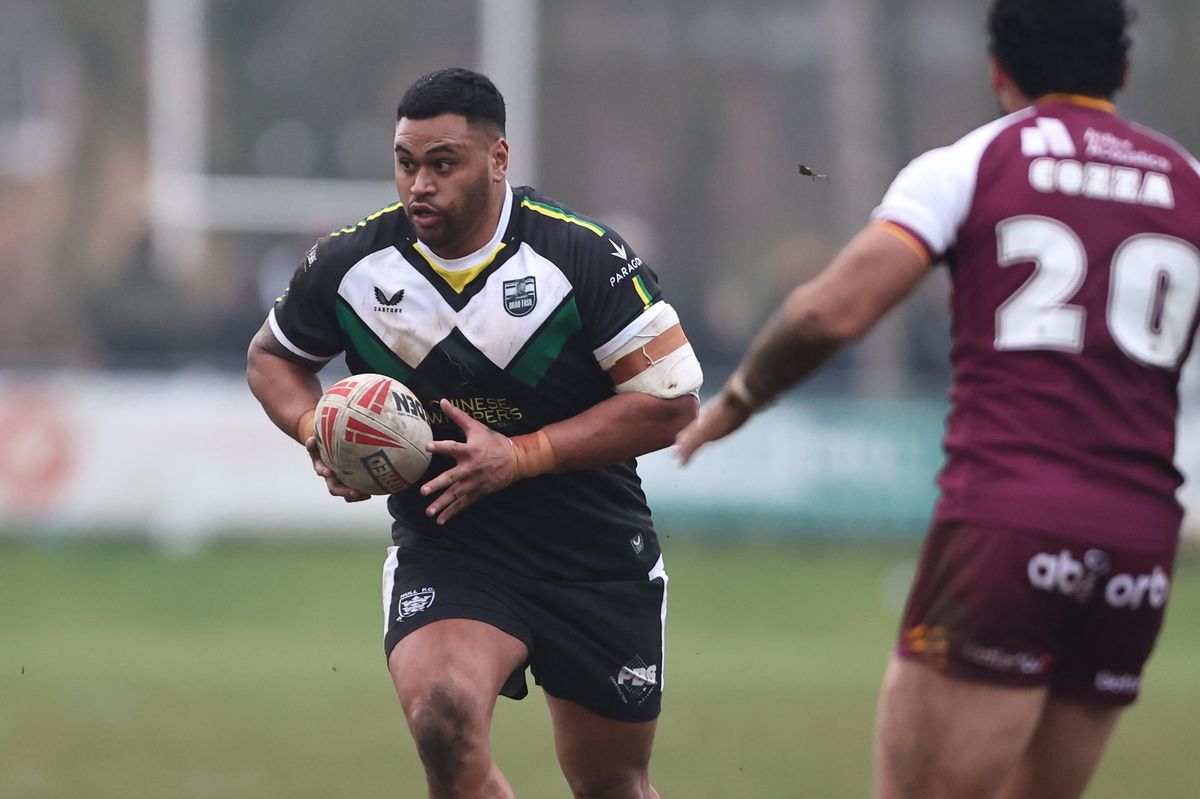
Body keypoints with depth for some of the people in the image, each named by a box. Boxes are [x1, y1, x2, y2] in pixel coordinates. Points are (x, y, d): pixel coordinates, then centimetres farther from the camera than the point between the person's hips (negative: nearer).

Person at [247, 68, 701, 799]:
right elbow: (272, 354, 13)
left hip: (597, 558, 0)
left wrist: (519, 457, -20)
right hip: (441, 547, 0)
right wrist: (314, 430, -10)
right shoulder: (351, 265, -6)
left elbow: (672, 400, -13)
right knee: (442, 720, -29)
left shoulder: (584, 256, -15)